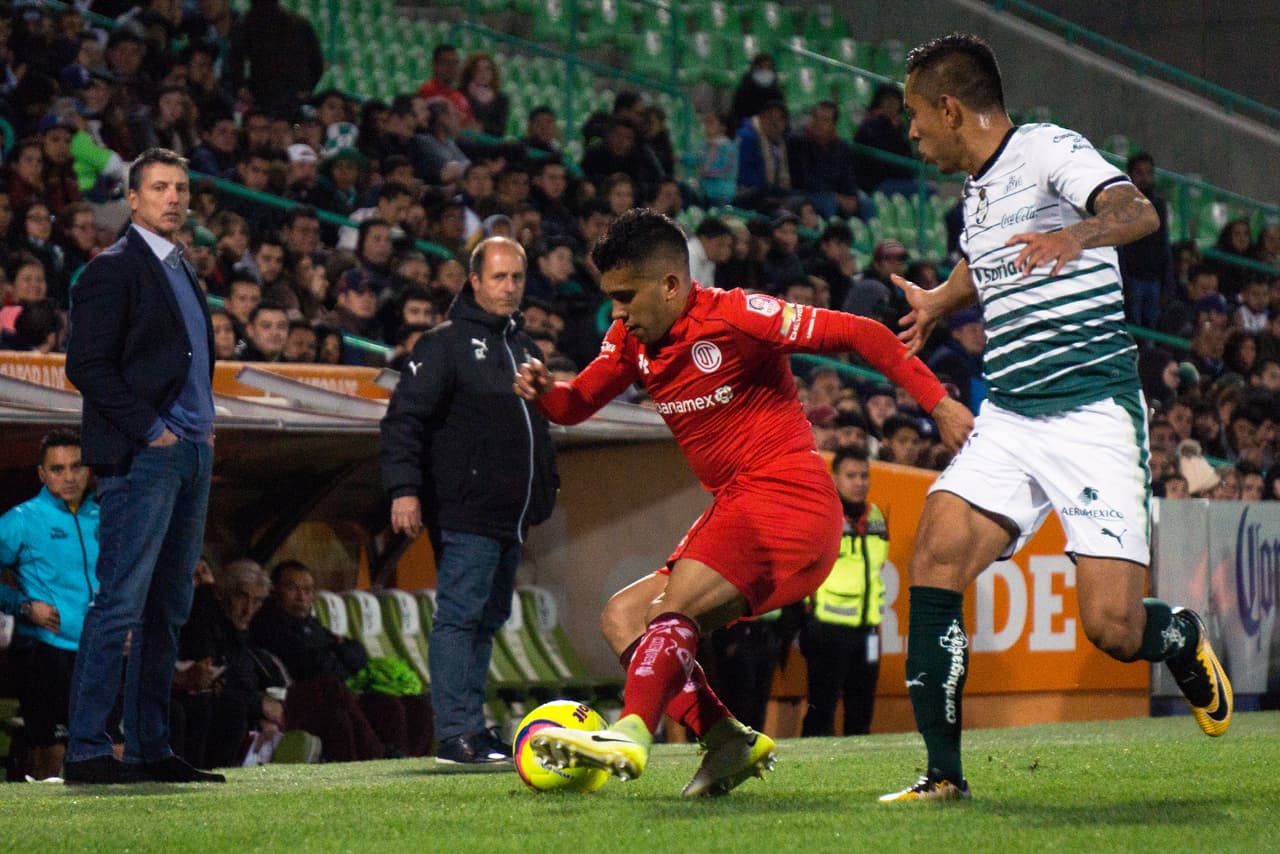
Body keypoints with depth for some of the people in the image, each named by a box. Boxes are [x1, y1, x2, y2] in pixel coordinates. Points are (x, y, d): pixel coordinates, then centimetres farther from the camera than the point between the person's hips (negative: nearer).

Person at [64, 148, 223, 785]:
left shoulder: (181, 272, 20)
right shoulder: (113, 269, -6)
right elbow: (87, 365, -13)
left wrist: (205, 423, 14)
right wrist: (148, 429, -15)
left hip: (190, 454, 9)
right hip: (141, 457, -9)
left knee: (168, 609, 9)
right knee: (120, 604, -11)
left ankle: (150, 748, 12)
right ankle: (85, 750, -11)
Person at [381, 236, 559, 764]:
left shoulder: (523, 347, 20)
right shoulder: (446, 343, -4)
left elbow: (538, 427, 31)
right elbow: (404, 418, -11)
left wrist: (543, 493, 26)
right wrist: (404, 488, -21)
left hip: (510, 517, 8)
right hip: (465, 516, -8)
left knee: (488, 619, 9)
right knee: (460, 616, -11)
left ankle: (470, 726, 12)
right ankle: (458, 733, -14)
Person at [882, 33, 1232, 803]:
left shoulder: (1048, 150, -9)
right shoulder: (978, 191, 16)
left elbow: (1138, 212, -28)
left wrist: (1078, 235, -48)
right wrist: (940, 303, 54)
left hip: (1095, 414, -7)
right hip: (1008, 419, 7)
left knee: (1113, 627, -14)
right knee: (936, 560, -15)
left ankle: (1183, 640, 23)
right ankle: (944, 773, -10)